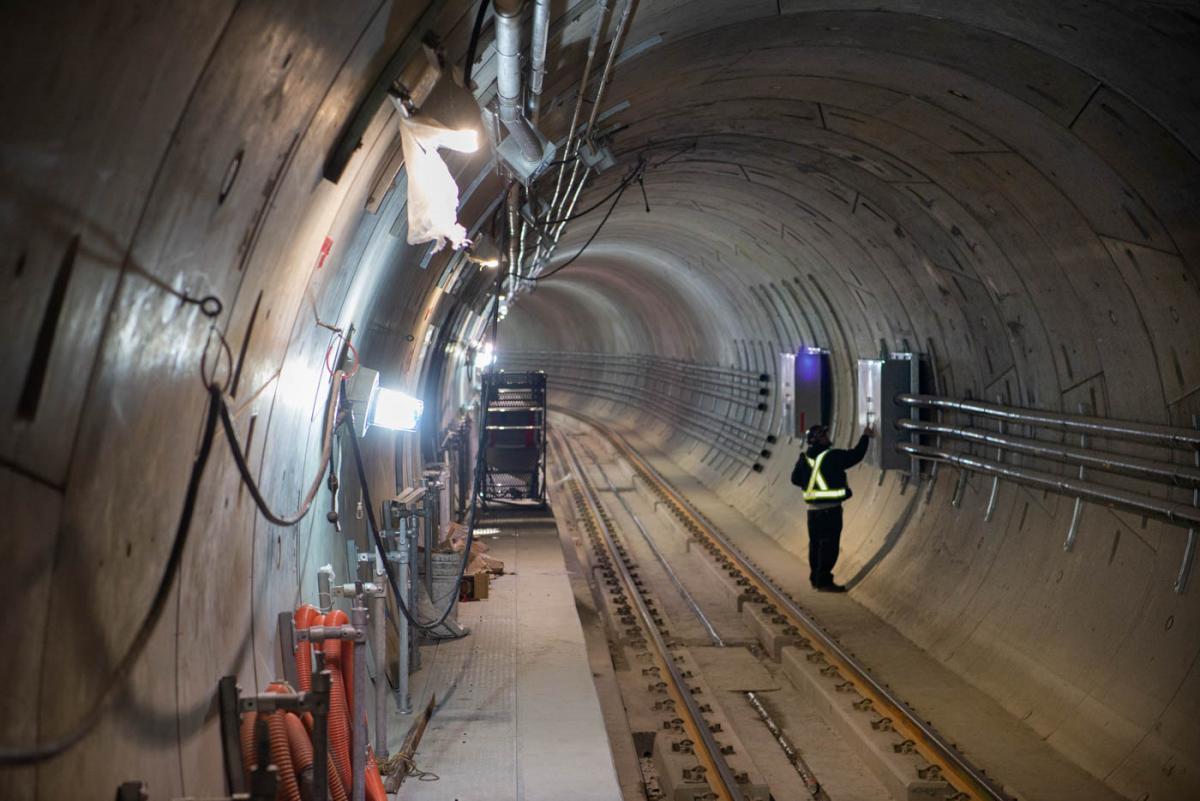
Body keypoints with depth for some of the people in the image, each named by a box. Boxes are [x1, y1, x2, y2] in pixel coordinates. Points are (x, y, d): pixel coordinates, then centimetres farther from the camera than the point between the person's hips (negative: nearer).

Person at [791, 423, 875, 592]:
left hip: (813, 508, 7)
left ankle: (815, 579, 23)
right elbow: (855, 455, -7)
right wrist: (865, 437, 6)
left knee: (815, 543, 15)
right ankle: (824, 581, -5)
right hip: (831, 508, -7)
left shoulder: (804, 459, 3)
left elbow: (795, 479, 12)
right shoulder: (833, 456, -14)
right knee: (829, 545, -4)